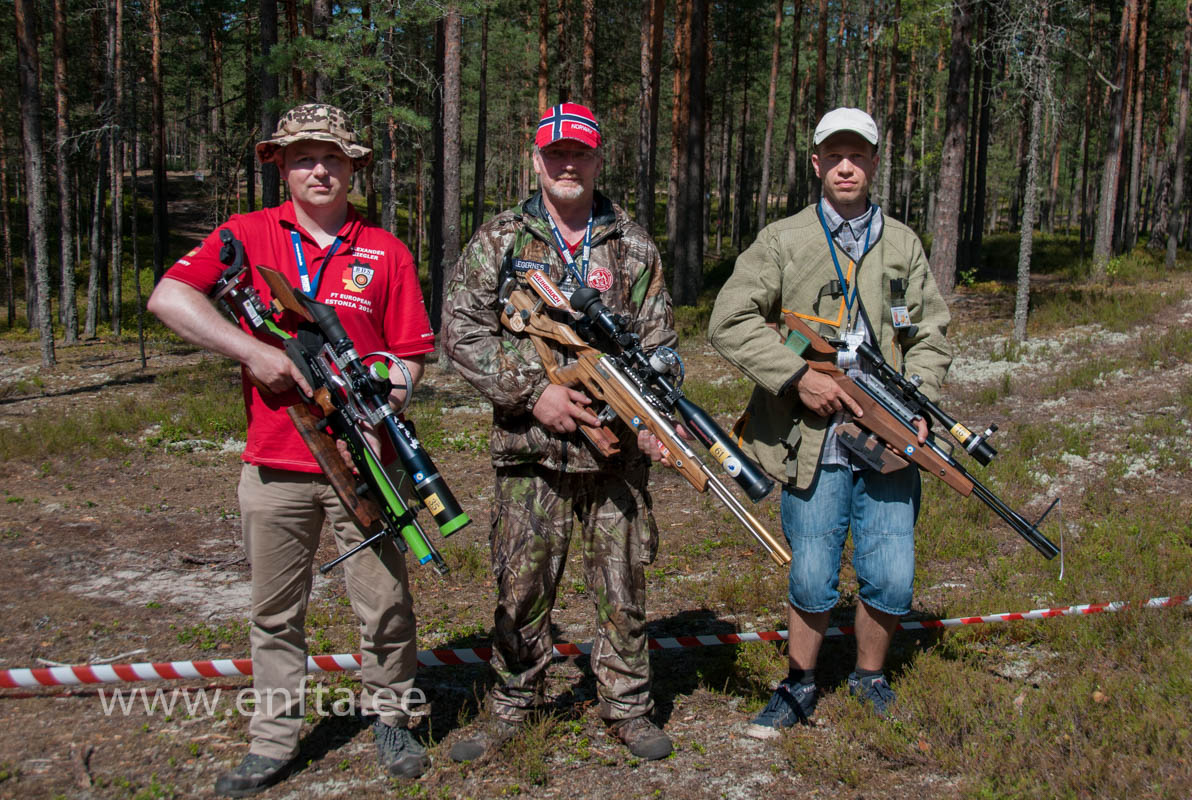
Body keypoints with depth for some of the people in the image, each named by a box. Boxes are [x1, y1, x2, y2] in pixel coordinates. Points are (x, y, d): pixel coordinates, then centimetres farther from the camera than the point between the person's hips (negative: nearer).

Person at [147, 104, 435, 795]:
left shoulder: (385, 252, 4)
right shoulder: (248, 235, 3)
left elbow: (408, 354, 4)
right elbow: (168, 297, -8)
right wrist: (255, 351, -16)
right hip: (275, 462, 1)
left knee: (386, 604, 7)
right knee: (276, 612, 12)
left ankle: (390, 718, 27)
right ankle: (276, 739, 25)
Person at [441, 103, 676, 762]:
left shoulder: (633, 246, 10)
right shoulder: (498, 241, 5)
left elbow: (658, 342, 9)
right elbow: (461, 329, -1)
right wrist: (531, 391, -10)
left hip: (618, 446, 1)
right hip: (530, 445, -1)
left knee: (623, 584, 8)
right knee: (522, 584, 6)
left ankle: (627, 706, 24)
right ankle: (511, 706, 24)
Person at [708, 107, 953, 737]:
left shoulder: (903, 244, 12)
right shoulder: (782, 242, 1)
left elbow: (930, 334, 15)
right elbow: (730, 322, -6)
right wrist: (798, 377, -14)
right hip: (814, 443, -3)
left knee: (891, 582, 4)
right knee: (812, 583, 5)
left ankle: (869, 677, 31)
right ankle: (800, 686, 29)